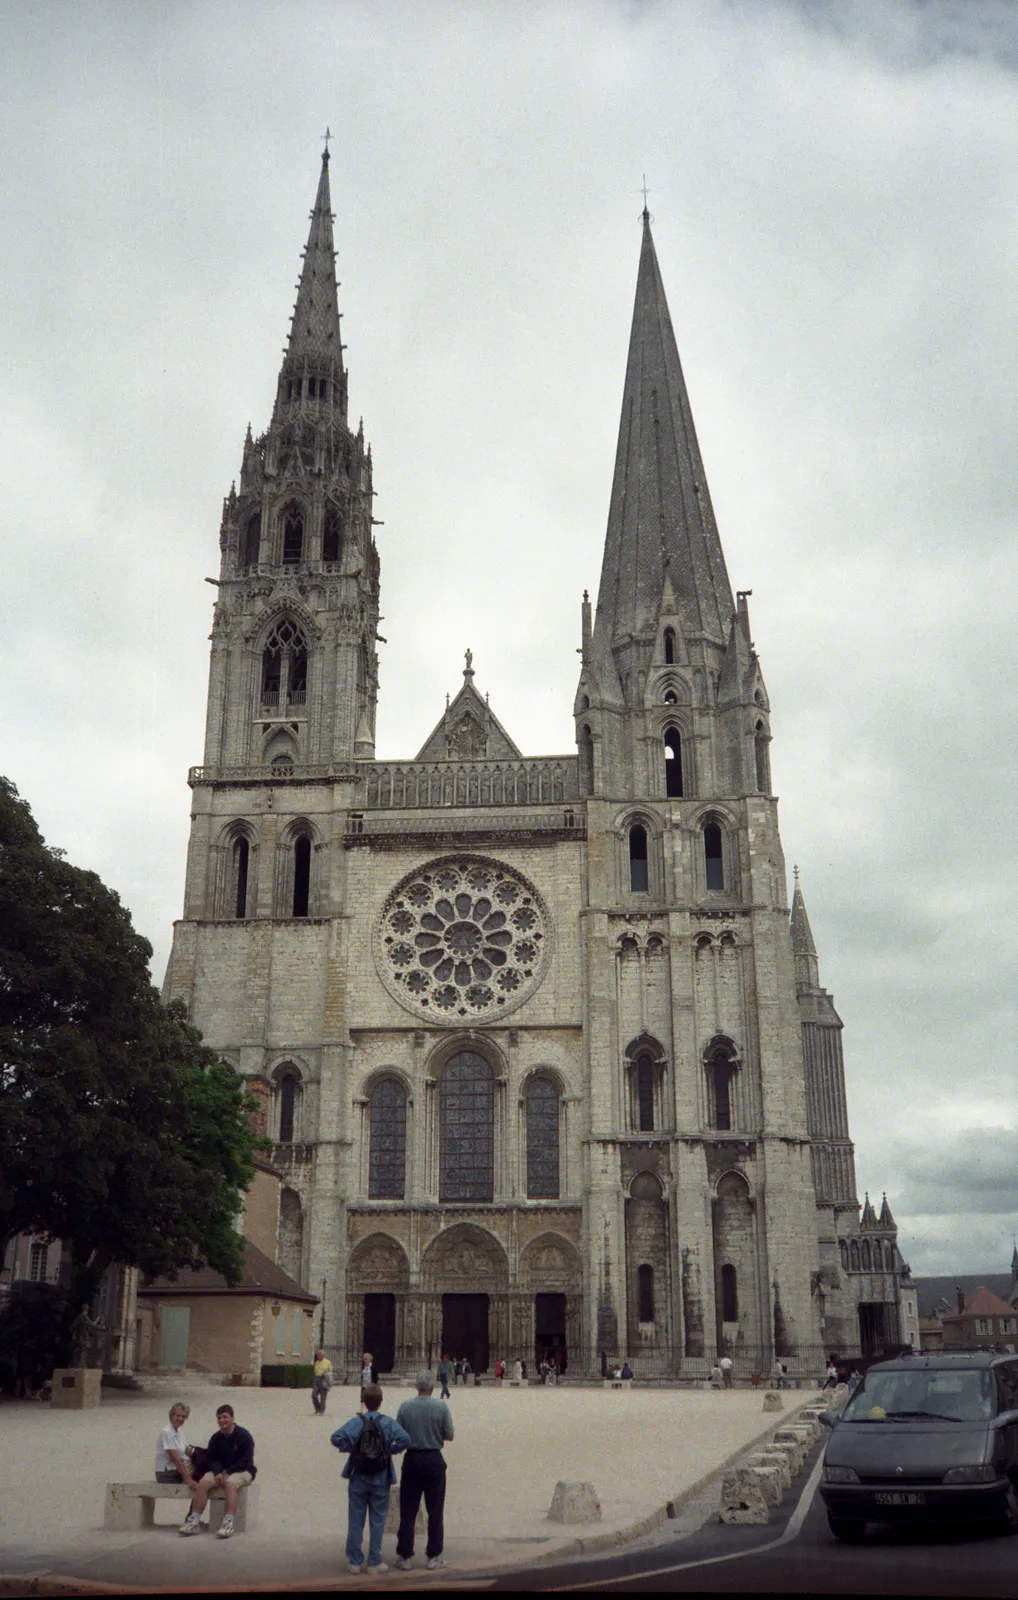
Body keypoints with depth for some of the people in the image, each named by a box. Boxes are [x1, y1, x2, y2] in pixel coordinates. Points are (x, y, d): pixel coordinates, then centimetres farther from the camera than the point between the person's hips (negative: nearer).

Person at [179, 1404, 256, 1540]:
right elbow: (210, 1459, 6)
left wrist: (227, 1472, -17)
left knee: (229, 1484, -37)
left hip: (242, 1471, -5)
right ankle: (194, 1521, -21)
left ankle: (228, 1524, -44)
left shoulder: (243, 1436, -9)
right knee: (202, 1483, -21)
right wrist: (218, 1472, -15)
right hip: (220, 1471, 5)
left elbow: (246, 1461, -13)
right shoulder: (216, 1438, 8)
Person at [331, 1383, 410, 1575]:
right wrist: (391, 1450, -4)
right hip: (381, 1480, 0)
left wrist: (350, 1448, -5)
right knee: (377, 1521, 9)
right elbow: (405, 1439, -20)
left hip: (358, 1479, 0)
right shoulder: (388, 1422, -7)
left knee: (355, 1521, 11)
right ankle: (374, 1563, 14)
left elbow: (336, 1438, -21)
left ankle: (355, 1561, 17)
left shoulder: (356, 1422, -8)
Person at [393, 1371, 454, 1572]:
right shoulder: (441, 1406, -9)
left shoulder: (405, 1406, -6)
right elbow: (449, 1435, -5)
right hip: (434, 1460, -1)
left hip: (411, 1459, 1)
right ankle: (434, 1557, 12)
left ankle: (404, 1556, 12)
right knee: (435, 1511, 9)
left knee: (408, 1511, 9)